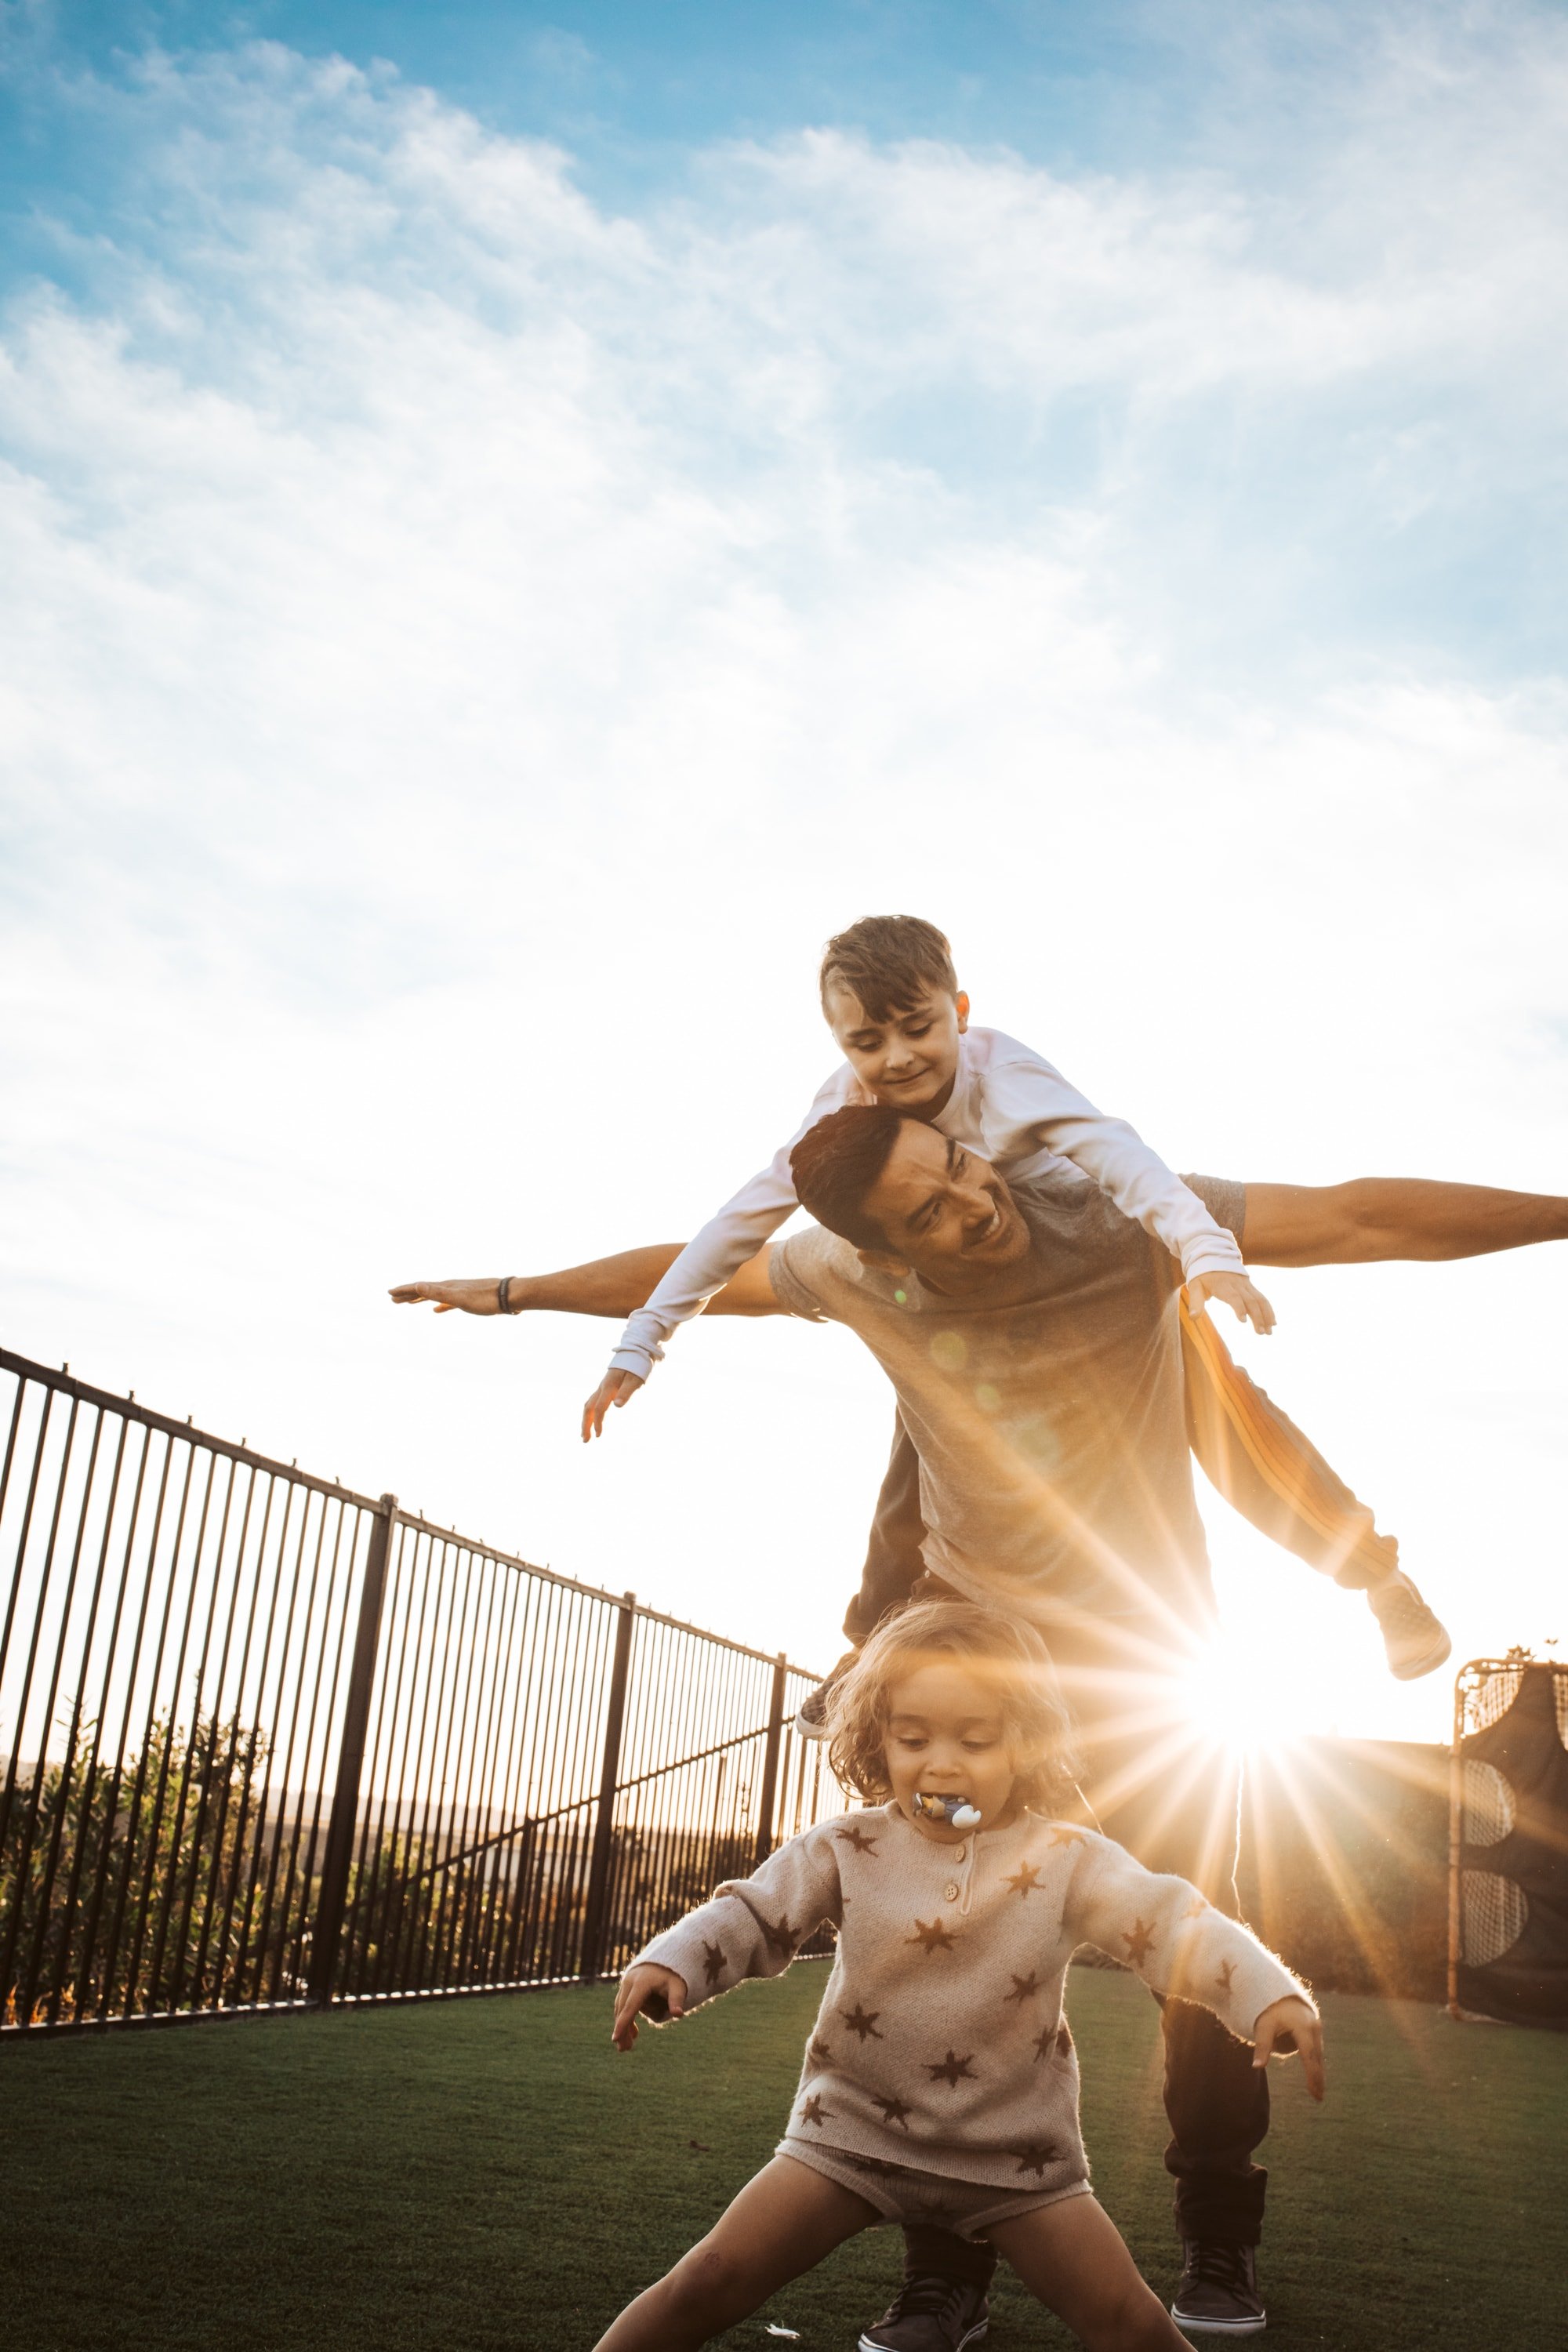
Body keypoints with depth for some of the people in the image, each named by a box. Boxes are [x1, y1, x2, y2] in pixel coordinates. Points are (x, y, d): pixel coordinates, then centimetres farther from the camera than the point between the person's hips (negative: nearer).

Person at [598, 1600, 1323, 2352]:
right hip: (857, 2128, 0)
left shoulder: (1066, 1859, -9)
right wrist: (669, 1962, -22)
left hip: (1017, 2155, 0)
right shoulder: (847, 1849, -7)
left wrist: (1268, 1992, -30)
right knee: (711, 2284, -7)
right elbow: (753, 1914, -4)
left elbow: (1170, 1923, -15)